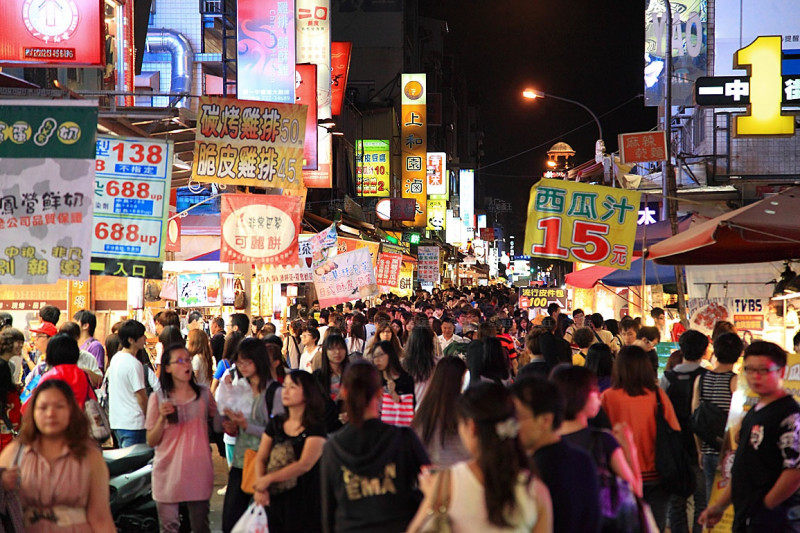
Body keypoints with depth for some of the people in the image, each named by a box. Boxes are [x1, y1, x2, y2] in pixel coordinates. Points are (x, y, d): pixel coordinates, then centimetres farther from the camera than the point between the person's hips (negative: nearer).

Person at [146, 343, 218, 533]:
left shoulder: (204, 394, 6)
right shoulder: (158, 398, 1)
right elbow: (151, 442, 1)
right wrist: (162, 418, -14)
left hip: (198, 471, 1)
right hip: (168, 473, -1)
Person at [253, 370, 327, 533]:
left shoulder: (315, 428, -5)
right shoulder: (275, 424, 12)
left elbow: (305, 464, -16)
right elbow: (260, 459, 9)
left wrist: (269, 478, -15)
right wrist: (260, 487, -9)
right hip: (275, 500, 5)